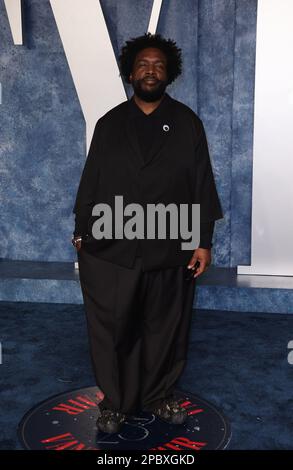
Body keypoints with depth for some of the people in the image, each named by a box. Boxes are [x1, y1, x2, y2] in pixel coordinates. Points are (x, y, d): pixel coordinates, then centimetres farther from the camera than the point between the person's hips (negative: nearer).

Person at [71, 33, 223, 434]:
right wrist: (81, 232, 8)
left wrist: (204, 241, -4)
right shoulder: (109, 123, 7)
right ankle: (115, 402, 27)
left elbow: (202, 184, 1)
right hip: (110, 250, 1)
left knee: (165, 329, 12)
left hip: (169, 251, 0)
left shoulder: (187, 123, 3)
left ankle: (160, 396, 33)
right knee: (112, 331, 7)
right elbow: (90, 181, 9)